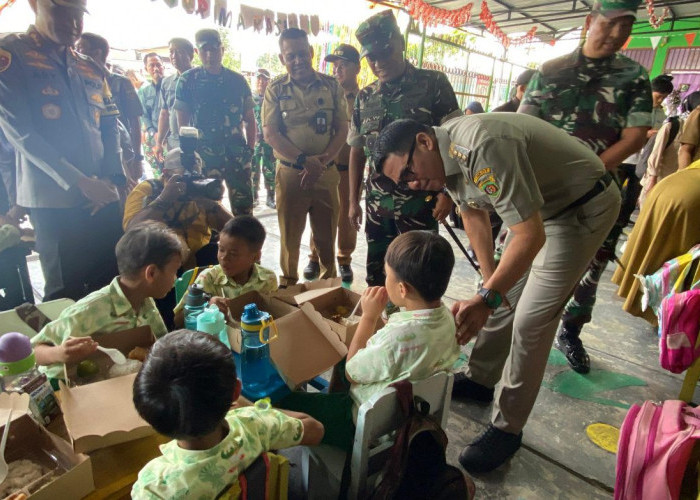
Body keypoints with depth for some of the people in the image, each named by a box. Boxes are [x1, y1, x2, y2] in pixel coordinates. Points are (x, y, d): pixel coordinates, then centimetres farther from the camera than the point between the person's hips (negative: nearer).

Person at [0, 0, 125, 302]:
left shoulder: (91, 69, 14)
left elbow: (110, 127, 12)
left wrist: (110, 179, -4)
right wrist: (79, 181, -15)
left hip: (103, 196, 5)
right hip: (54, 200, -4)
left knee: (112, 284, 7)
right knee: (66, 293, 2)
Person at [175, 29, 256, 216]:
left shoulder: (237, 80, 9)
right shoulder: (187, 80, 4)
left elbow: (249, 119, 12)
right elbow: (182, 121, 4)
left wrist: (250, 147, 3)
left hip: (237, 153, 1)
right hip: (203, 155, -1)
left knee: (243, 207, 3)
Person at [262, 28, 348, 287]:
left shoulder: (331, 86, 5)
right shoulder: (275, 89, 2)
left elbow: (342, 129, 2)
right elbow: (270, 133, -5)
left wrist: (323, 160, -13)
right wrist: (304, 160, -16)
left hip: (326, 173, 1)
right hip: (290, 173, 0)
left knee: (326, 234, 10)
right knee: (289, 234, 10)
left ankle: (329, 282, 29)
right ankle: (288, 284, 27)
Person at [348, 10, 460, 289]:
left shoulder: (433, 84, -3)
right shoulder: (364, 97, 7)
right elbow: (357, 151, 12)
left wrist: (447, 193, -11)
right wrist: (353, 201, 10)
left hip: (420, 202, -3)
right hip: (377, 204, 4)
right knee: (376, 277, 11)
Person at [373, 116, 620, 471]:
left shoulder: (482, 147, -34)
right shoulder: (445, 156, -5)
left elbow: (531, 236, -33)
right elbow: (474, 214, 7)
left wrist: (485, 298, -35)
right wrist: (489, 282, 6)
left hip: (584, 207, -8)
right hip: (536, 206, 9)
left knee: (531, 320, -9)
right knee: (504, 299, 12)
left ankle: (507, 429, 7)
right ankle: (479, 380, 32)